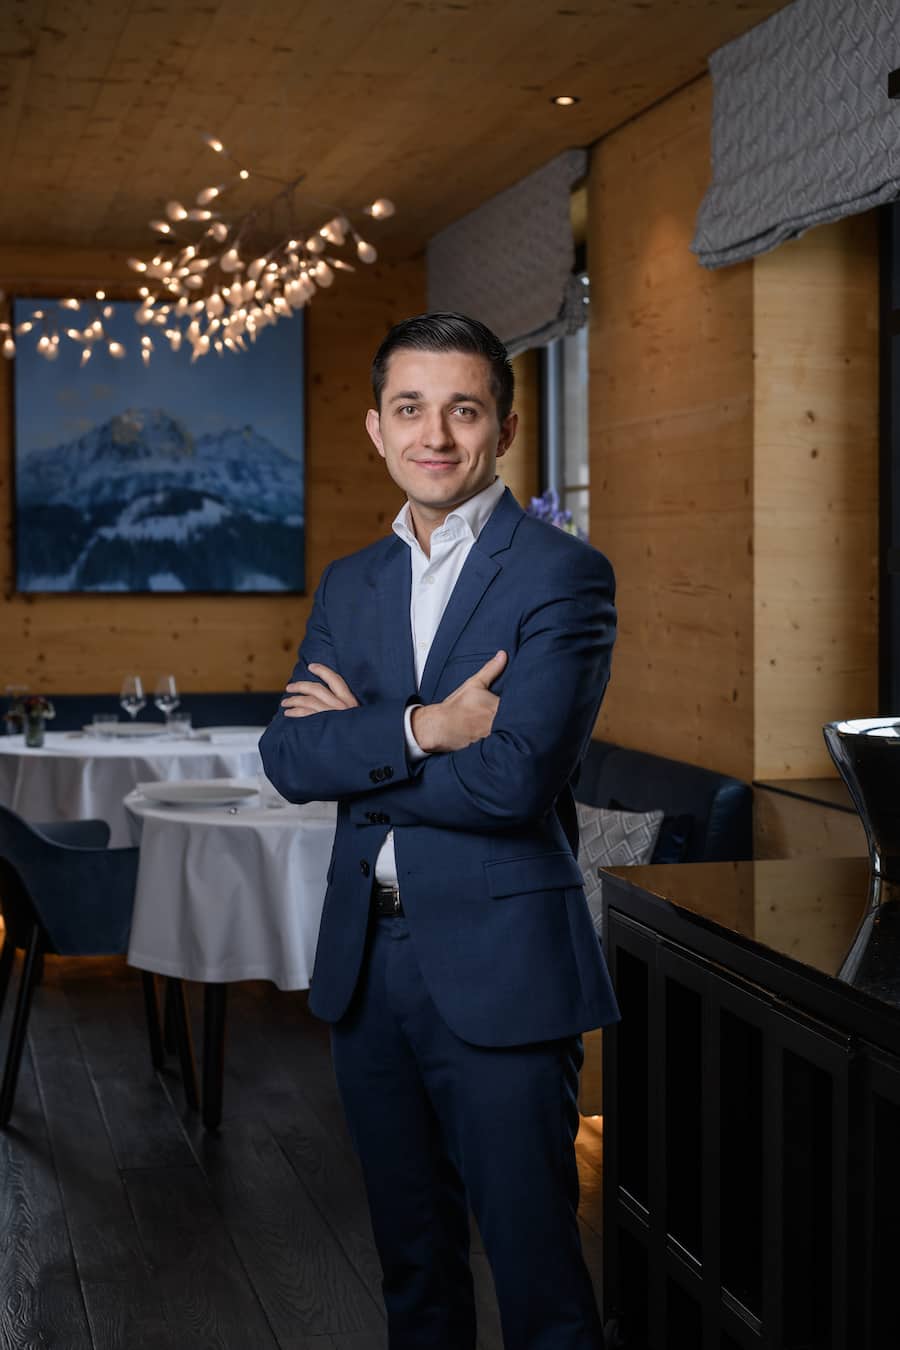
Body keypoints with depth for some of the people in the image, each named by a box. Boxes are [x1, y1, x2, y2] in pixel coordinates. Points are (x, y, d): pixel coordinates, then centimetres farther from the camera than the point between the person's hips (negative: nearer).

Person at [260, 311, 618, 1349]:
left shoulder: (561, 575, -9)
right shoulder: (349, 583, 11)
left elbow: (514, 779, -20)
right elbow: (286, 756, -2)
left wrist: (357, 743, -8)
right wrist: (421, 729, -17)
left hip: (498, 967, -6)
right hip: (366, 957, 6)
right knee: (412, 1263, 19)